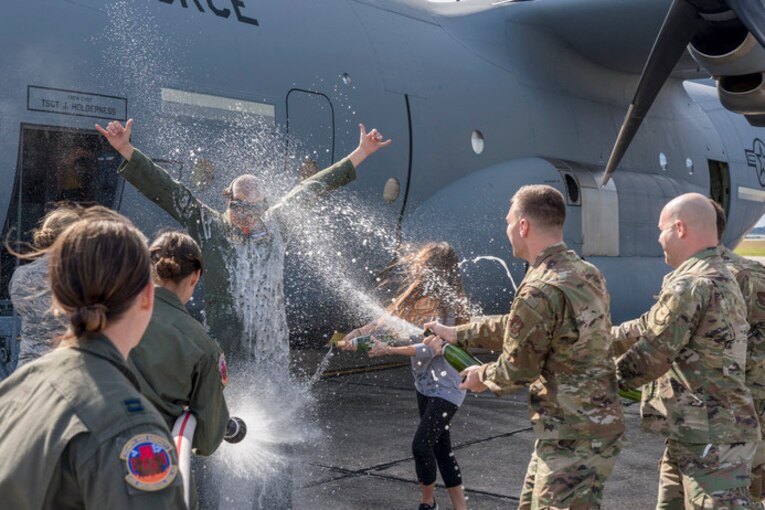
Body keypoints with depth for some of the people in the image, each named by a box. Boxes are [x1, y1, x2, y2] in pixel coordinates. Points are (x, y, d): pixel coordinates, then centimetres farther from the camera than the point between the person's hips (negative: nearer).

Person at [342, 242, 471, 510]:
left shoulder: (445, 305, -20)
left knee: (421, 445, -12)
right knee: (440, 446, 12)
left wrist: (389, 350, -26)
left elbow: (431, 348, -24)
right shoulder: (420, 299, 4)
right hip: (425, 384, 8)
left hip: (445, 387, -8)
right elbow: (390, 319, 7)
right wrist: (360, 332, -9)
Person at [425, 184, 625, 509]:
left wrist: (482, 377, 8)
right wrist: (458, 334, 22)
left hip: (574, 439, -10)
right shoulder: (586, 274, 7)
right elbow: (518, 326, 18)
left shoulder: (540, 291, -24)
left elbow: (515, 371, -13)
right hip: (594, 422, 10)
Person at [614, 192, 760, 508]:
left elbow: (650, 355, -17)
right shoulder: (722, 278, 13)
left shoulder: (690, 286, -20)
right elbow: (652, 325, 19)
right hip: (692, 433, 11)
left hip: (710, 437, -11)